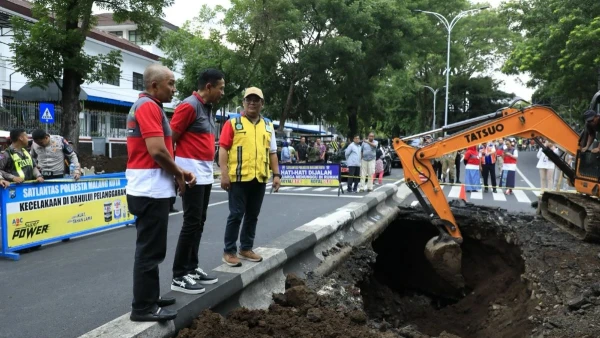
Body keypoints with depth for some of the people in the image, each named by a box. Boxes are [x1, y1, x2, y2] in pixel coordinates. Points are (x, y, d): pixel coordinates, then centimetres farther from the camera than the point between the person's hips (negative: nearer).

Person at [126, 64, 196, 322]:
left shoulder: (146, 106, 18)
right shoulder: (149, 106, -14)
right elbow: (157, 150, -23)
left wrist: (177, 172, 7)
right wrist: (178, 174, -8)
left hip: (150, 188, 11)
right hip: (151, 189, -11)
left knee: (150, 247, 18)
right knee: (150, 249, -3)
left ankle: (149, 298, 29)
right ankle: (143, 307, 6)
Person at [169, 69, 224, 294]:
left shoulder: (208, 109, 15)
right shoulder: (189, 106, -12)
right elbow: (170, 139, -15)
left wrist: (208, 168, 15)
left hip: (206, 174, 9)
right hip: (192, 173, -9)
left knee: (199, 222, 12)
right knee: (192, 222, -6)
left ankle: (192, 268, 22)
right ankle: (179, 276, 2)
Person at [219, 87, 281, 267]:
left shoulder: (268, 126, 14)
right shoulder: (233, 123, -1)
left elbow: (272, 152, 17)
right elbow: (223, 149, -6)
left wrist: (276, 174, 10)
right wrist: (224, 174, -14)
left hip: (260, 179, 5)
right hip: (239, 177, -5)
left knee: (252, 215, 11)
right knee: (236, 215, -1)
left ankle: (246, 249, 23)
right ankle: (229, 251, 9)